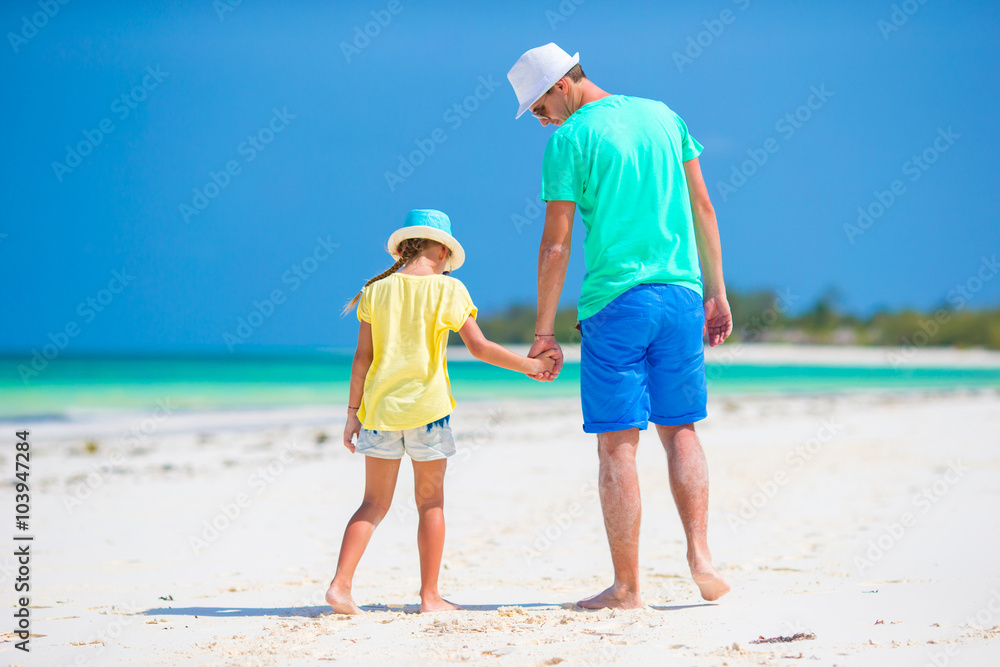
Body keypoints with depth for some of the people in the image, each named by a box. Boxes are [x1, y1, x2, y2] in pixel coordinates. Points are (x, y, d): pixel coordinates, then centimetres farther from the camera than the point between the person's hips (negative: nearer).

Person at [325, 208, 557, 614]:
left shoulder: (377, 290, 4)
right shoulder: (448, 290, -3)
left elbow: (363, 356, 3)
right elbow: (479, 347, -6)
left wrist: (353, 411, 8)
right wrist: (530, 364, 4)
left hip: (379, 409, 3)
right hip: (426, 406, -2)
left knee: (374, 504, 10)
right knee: (430, 503, 8)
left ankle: (340, 583, -3)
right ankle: (430, 596, 11)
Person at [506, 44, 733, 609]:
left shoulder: (569, 140, -4)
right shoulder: (662, 116, 12)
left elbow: (556, 246, -6)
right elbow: (703, 209, 11)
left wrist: (544, 332, -1)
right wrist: (717, 292, 15)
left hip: (614, 302, -5)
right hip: (681, 292, 5)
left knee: (617, 444, 1)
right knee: (680, 430, 15)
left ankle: (627, 586, 2)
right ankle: (700, 553, 2)